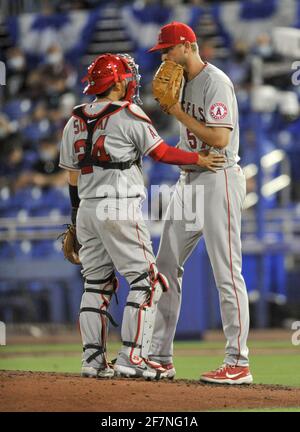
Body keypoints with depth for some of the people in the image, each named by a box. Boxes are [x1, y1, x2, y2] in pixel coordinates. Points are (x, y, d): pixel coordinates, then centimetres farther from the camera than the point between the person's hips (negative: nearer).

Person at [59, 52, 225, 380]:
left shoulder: (74, 121, 12)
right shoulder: (129, 115, -7)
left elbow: (72, 176, 14)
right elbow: (161, 153, -4)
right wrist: (200, 159, 7)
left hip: (86, 208, 7)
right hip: (119, 208, -7)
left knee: (97, 283, 12)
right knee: (146, 280, -2)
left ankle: (93, 359, 10)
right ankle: (131, 357, -9)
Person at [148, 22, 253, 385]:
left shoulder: (215, 82, -14)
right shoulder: (182, 82, 15)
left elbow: (220, 139, -22)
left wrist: (179, 113, -16)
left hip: (219, 180, -10)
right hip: (189, 179, 10)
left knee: (226, 272, -10)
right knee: (166, 266, 9)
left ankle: (238, 364, -9)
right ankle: (160, 358, 15)